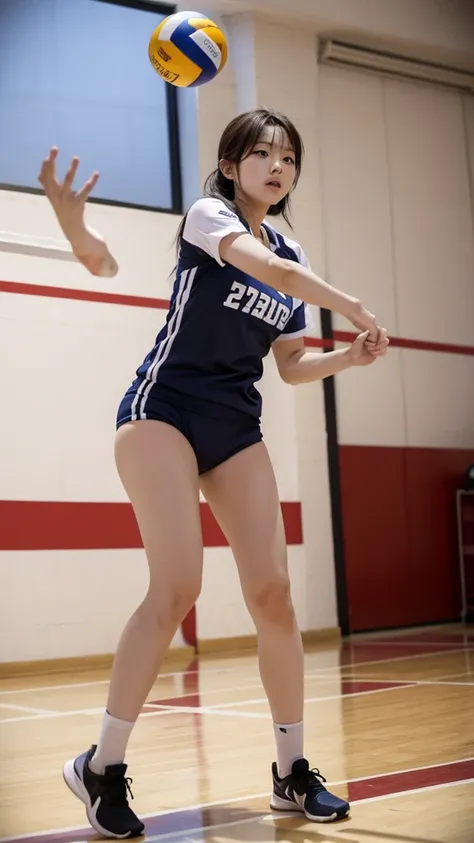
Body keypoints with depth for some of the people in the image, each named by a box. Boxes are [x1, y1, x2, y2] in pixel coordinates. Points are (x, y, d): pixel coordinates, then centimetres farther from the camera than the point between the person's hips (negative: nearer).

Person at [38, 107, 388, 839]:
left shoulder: (295, 257, 15)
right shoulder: (207, 213, -3)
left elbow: (290, 364, 18)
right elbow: (267, 269, -24)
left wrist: (350, 355, 3)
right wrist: (355, 309, -23)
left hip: (237, 430, 6)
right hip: (163, 411, -6)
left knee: (273, 594, -4)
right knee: (177, 587, -19)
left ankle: (292, 773, 7)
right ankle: (102, 767, -7)